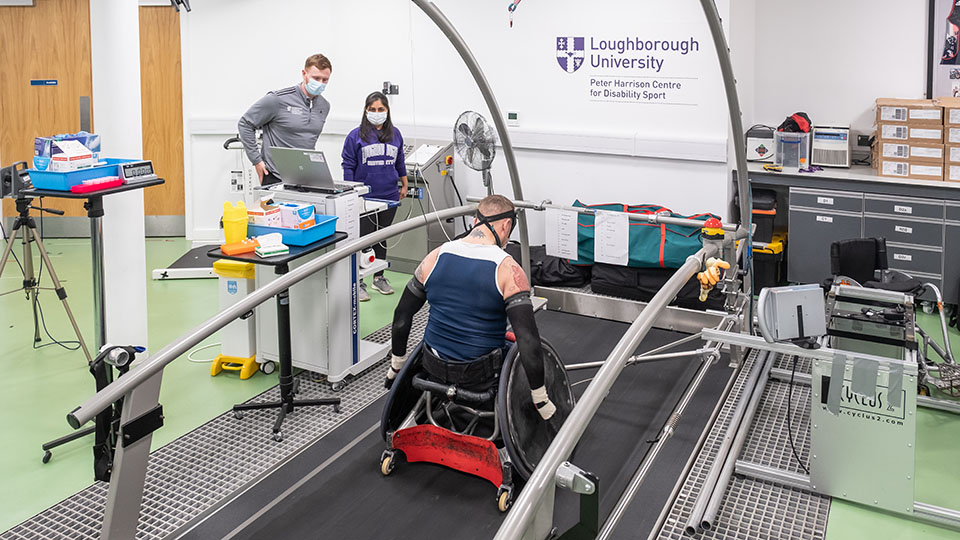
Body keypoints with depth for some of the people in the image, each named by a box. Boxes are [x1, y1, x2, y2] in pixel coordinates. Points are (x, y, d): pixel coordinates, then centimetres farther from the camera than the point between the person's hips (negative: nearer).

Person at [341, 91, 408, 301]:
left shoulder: (395, 134, 8)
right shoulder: (356, 136, -5)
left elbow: (400, 162, 19)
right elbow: (348, 166, -4)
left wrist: (404, 185, 20)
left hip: (389, 196, 4)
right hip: (364, 197, -4)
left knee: (381, 237, 14)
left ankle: (379, 277, 26)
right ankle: (358, 282, 6)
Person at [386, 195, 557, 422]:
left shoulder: (435, 257, -3)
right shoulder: (507, 270, -17)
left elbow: (401, 317, 5)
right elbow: (528, 340, -24)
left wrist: (396, 366, 20)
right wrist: (542, 402, -14)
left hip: (434, 368, 5)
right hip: (480, 375, -4)